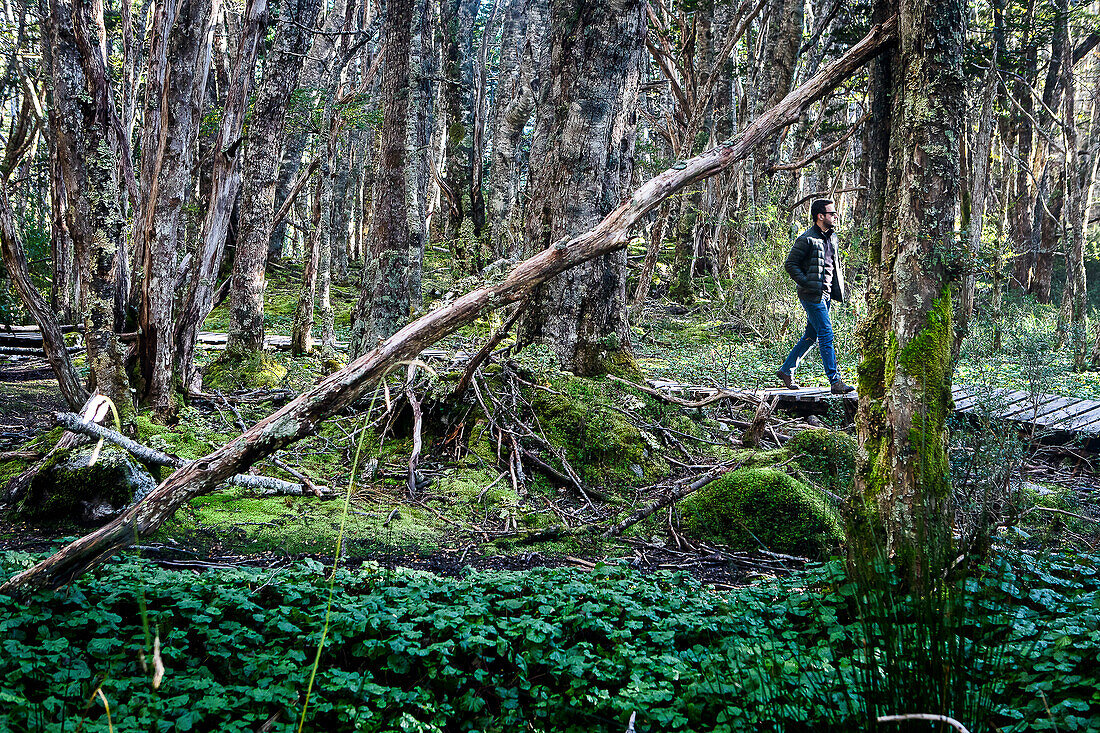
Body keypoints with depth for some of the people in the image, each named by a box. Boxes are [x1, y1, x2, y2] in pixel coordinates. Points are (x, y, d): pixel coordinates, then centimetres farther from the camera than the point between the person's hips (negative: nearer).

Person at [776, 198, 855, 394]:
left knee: (811, 336, 13)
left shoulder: (832, 238, 14)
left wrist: (838, 287, 14)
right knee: (826, 336, -11)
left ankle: (786, 370, 25)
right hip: (812, 295, -9)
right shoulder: (807, 239, -12)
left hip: (825, 294, 9)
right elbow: (790, 264, -11)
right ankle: (835, 382, -11)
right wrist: (807, 283, -16)